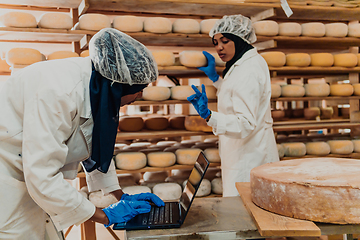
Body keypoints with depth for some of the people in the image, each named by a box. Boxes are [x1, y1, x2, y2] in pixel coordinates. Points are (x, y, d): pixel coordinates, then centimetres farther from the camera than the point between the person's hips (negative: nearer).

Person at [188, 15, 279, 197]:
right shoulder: (254, 62, 11)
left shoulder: (247, 73, -21)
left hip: (247, 158, -10)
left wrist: (208, 115, -38)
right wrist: (214, 77, 19)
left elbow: (246, 124, -28)